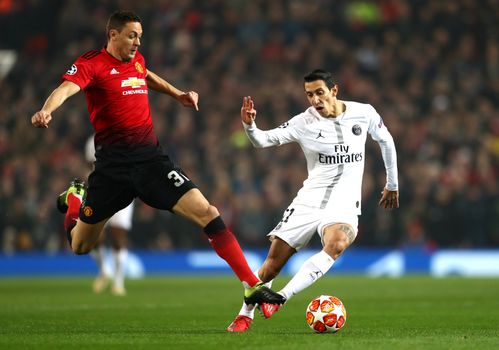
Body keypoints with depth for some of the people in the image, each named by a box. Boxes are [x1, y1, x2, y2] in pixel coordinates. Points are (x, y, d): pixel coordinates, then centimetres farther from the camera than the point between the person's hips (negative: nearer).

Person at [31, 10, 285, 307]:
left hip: (151, 157, 4)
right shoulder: (91, 64, -8)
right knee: (80, 246, 10)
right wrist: (46, 111, -47)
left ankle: (253, 286, -12)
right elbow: (66, 88, -28)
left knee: (207, 213, -15)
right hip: (113, 164, -4)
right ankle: (75, 198, 46)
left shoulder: (137, 59, 12)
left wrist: (178, 94, 32)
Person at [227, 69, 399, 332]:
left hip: (344, 204, 0)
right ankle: (245, 314, 16)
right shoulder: (304, 123, -4)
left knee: (336, 245, -33)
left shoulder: (364, 113, 0)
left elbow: (385, 140, 18)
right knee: (275, 259, -6)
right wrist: (249, 126, -34)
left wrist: (392, 184, 24)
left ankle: (281, 298, -31)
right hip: (309, 200, 1)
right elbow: (264, 140, -12)